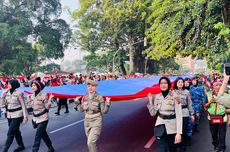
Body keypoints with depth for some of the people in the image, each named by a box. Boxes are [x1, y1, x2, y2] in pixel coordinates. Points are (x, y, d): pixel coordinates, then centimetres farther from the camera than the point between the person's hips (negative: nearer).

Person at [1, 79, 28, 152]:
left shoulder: (19, 93, -12)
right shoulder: (7, 93, 4)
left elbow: (23, 105, -10)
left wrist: (25, 116, -13)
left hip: (17, 115, -7)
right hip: (9, 115, 7)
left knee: (10, 133, -7)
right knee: (16, 132, 17)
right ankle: (21, 146, 32)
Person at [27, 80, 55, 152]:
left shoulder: (43, 95, -15)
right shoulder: (32, 95, 4)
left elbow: (47, 107, -13)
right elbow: (33, 106, 12)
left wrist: (50, 98, -26)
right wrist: (29, 98, 8)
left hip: (43, 118, -7)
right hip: (35, 118, 7)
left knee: (38, 135, -8)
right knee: (43, 134, 17)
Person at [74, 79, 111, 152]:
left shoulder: (99, 97, -13)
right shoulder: (85, 97, 0)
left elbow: (104, 111, -10)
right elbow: (81, 110, 7)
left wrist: (107, 103, -24)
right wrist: (77, 102, 2)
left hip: (96, 122, -5)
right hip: (87, 121, 5)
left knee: (91, 142, -14)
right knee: (91, 142, 18)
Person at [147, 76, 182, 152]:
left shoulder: (174, 96, -11)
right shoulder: (157, 97, 2)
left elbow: (179, 115, -15)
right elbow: (153, 113, 5)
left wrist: (179, 132, -20)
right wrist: (150, 100, -5)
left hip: (172, 127, -2)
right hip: (160, 127, 3)